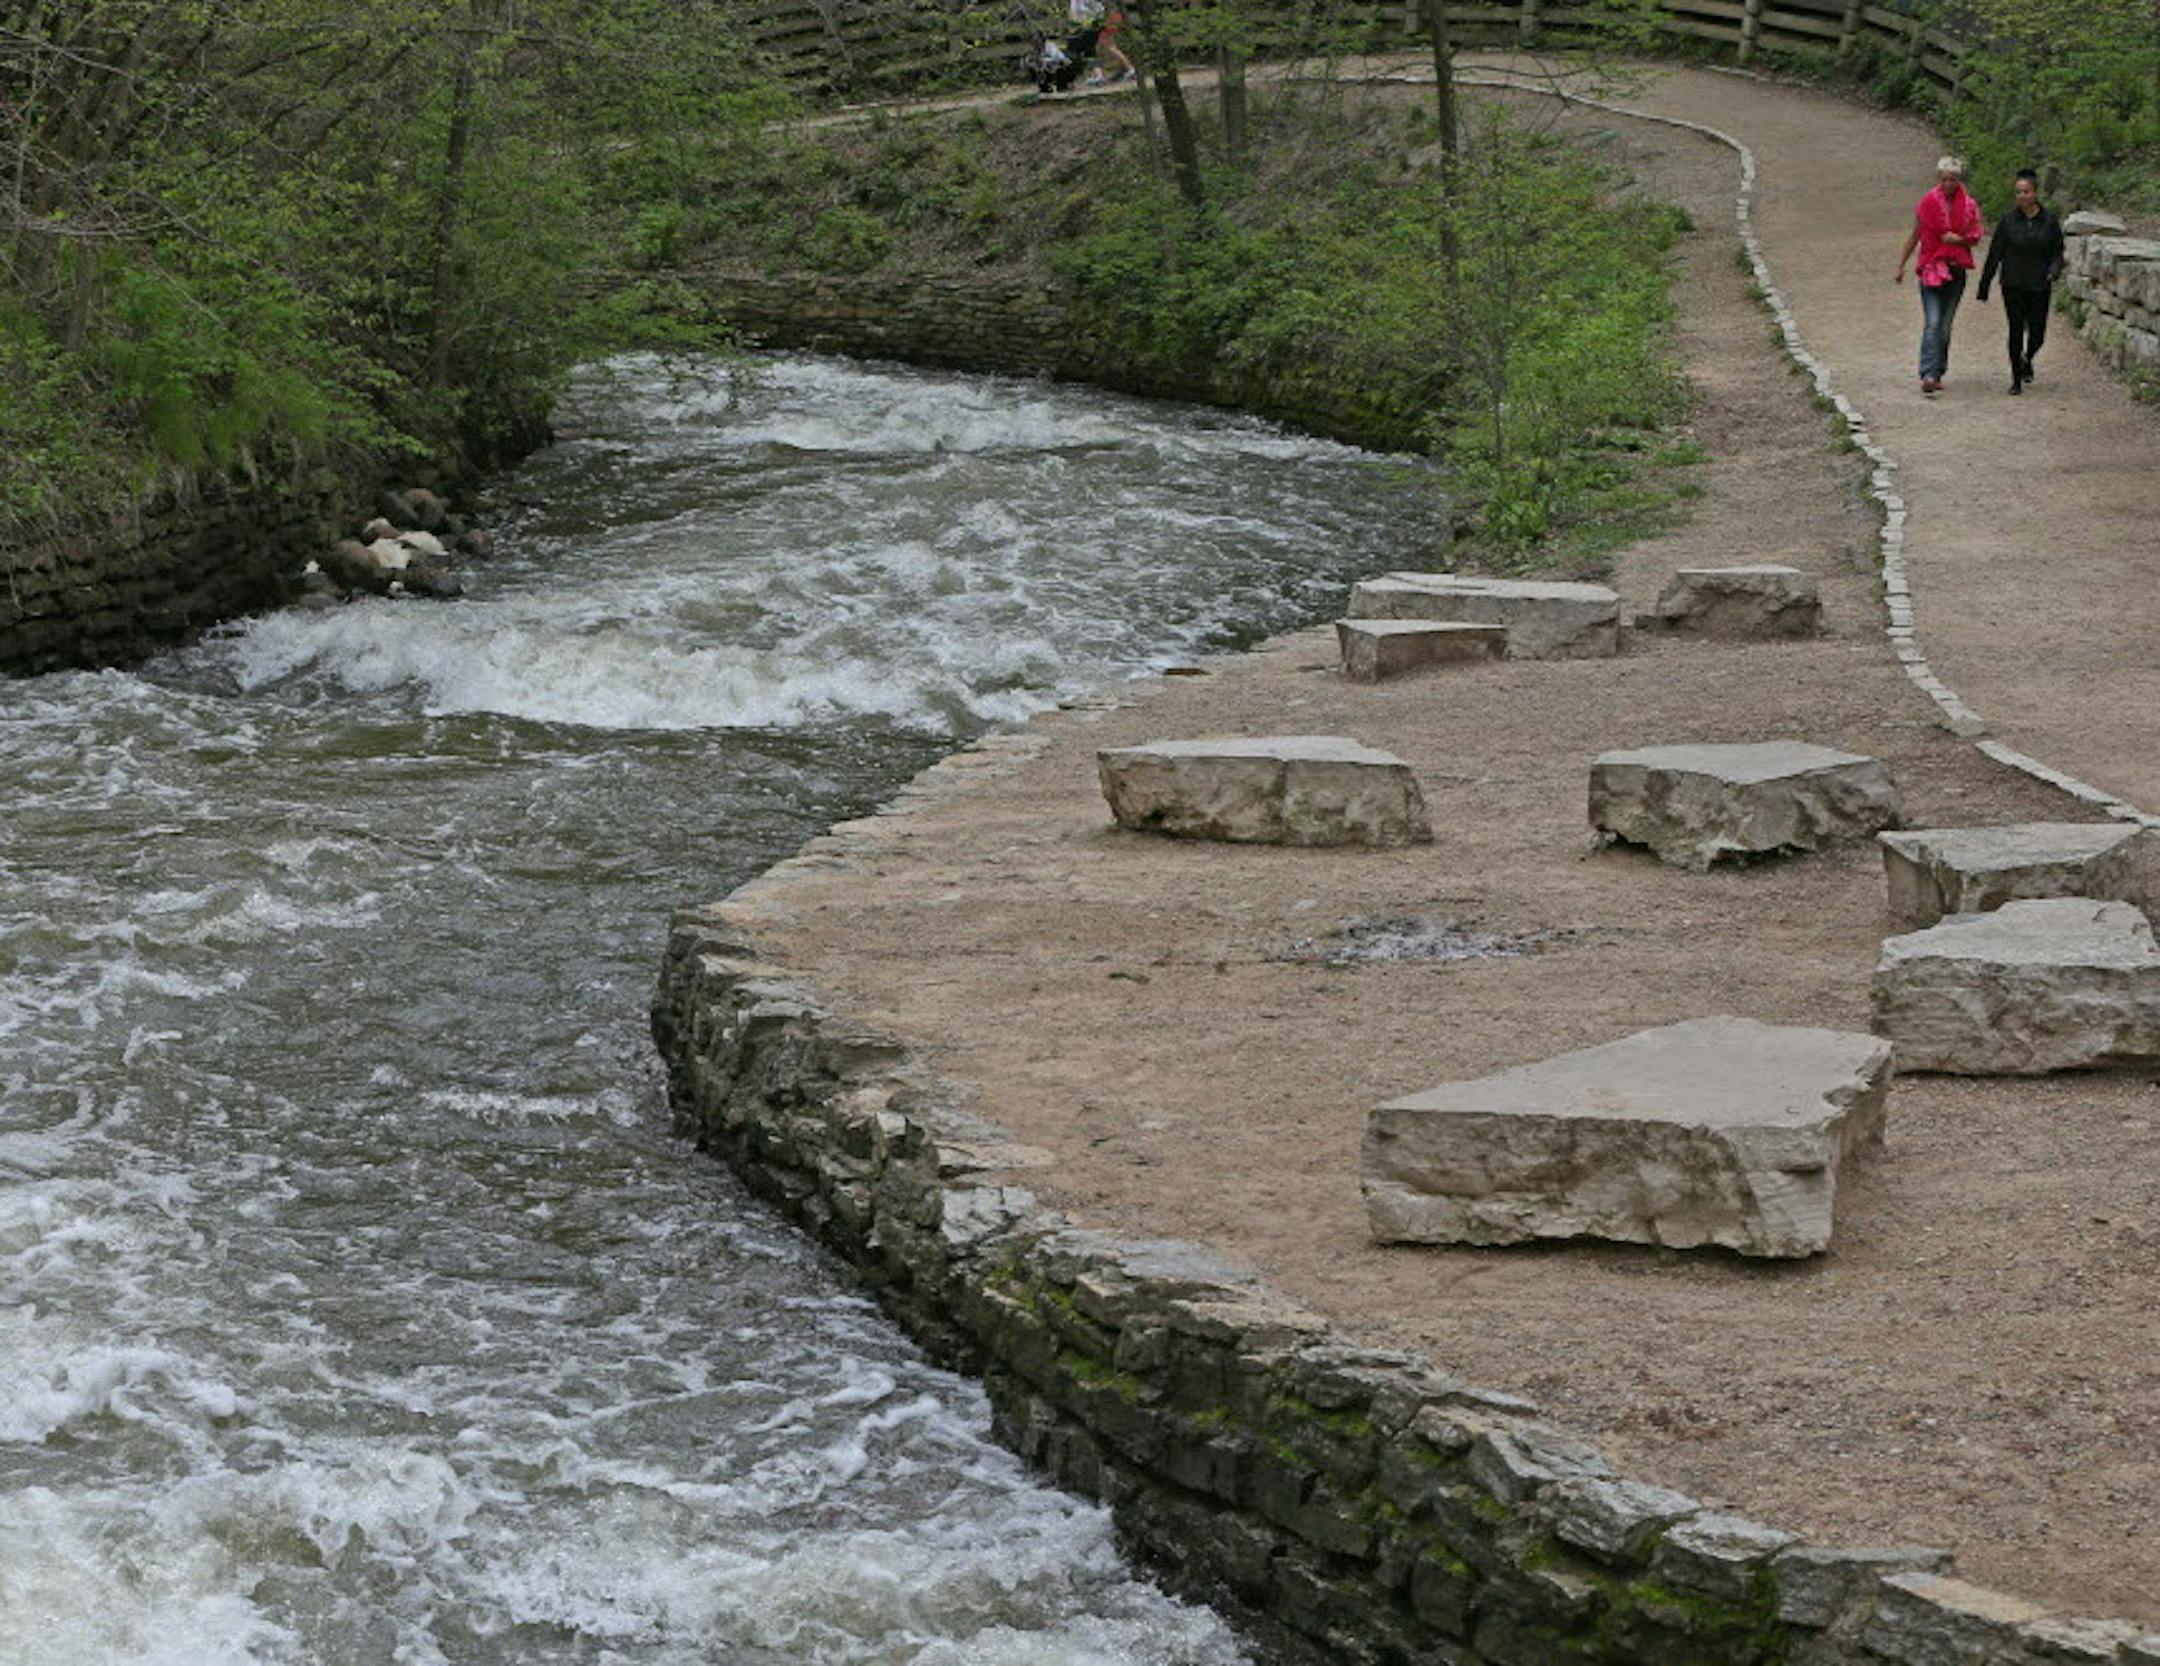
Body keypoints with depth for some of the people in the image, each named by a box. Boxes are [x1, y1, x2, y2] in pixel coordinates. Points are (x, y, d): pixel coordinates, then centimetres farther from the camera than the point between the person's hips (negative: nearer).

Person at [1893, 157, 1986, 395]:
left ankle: (1937, 373, 16)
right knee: (1932, 323, -15)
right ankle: (1928, 374, -23)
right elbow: (1914, 235, 8)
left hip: (1956, 270, 2)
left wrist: (1959, 239, -12)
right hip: (1931, 266, -2)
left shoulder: (1968, 205, 5)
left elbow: (1976, 238, 8)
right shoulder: (1927, 203, 1)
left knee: (1945, 324, 6)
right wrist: (1901, 265, 7)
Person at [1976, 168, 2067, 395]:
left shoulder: (2049, 220, 0)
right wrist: (1984, 285, 1)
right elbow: (1995, 254, 1)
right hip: (2013, 286, -1)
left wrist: (2053, 271, -14)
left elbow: (2058, 251, 7)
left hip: (2039, 287, 1)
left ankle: (2027, 359, 33)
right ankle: (2016, 379, 10)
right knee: (2016, 331, -2)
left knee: (2037, 334, -1)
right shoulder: (2009, 219, -2)